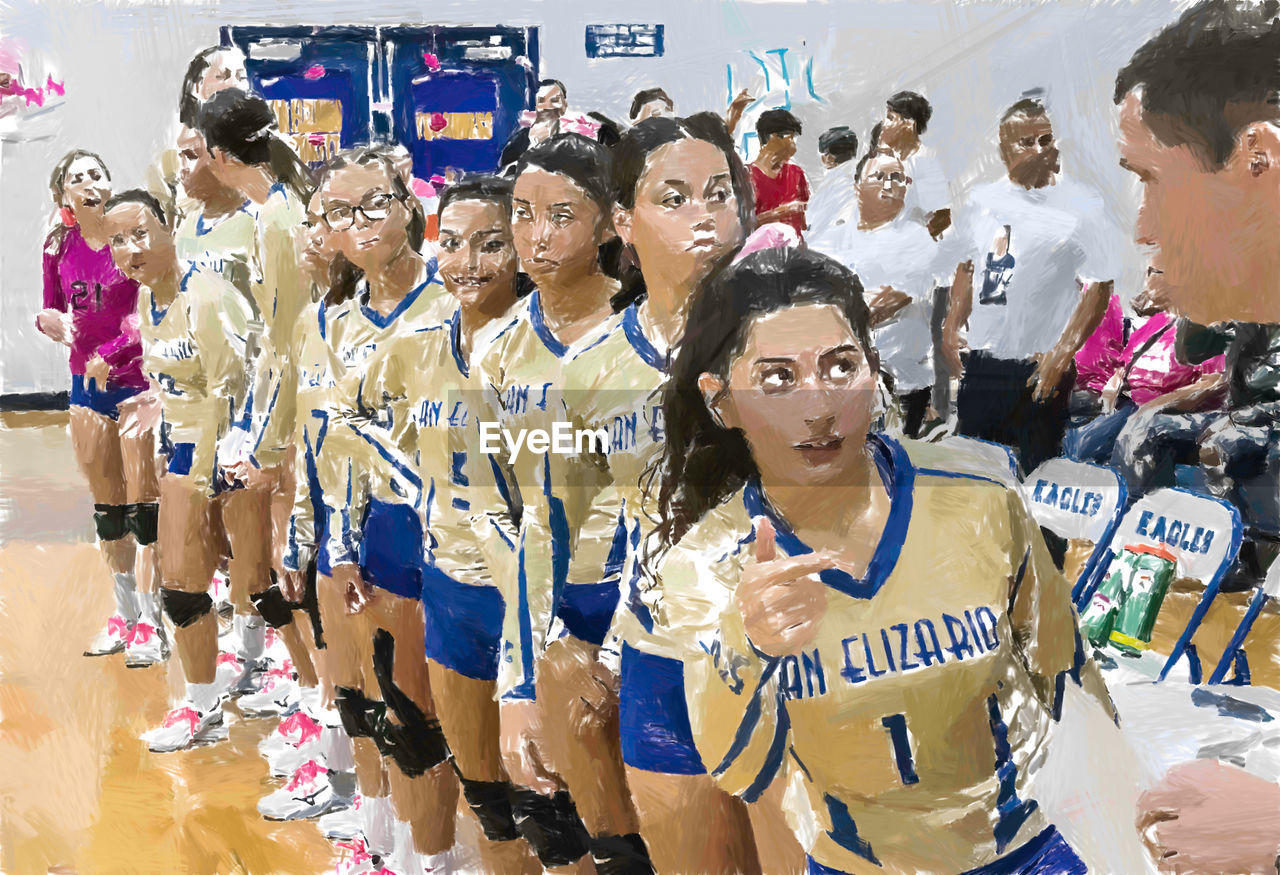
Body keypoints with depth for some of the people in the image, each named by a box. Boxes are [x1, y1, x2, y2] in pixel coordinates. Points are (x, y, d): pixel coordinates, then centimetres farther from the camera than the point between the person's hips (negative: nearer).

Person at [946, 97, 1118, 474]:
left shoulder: (1083, 207, -7)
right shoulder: (982, 201, 8)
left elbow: (1100, 287, -8)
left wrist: (1062, 354, -15)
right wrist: (951, 329, 11)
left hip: (1041, 366, -4)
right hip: (981, 360, 5)